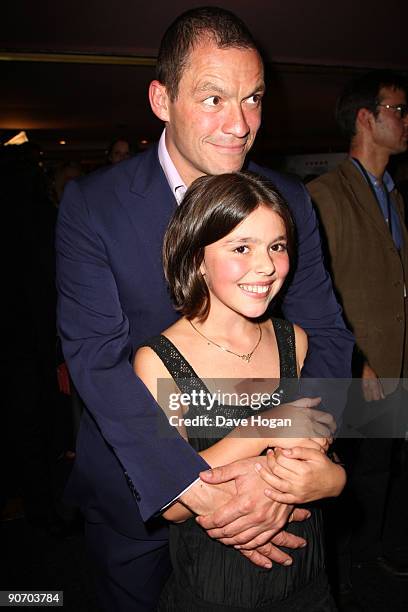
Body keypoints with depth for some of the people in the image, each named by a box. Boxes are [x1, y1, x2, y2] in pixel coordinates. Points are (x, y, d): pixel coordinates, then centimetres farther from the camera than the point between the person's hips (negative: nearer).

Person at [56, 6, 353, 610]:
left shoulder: (291, 203, -7)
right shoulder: (92, 203, -14)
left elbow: (327, 336, -10)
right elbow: (96, 355, -22)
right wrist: (192, 488, -30)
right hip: (136, 491, -1)